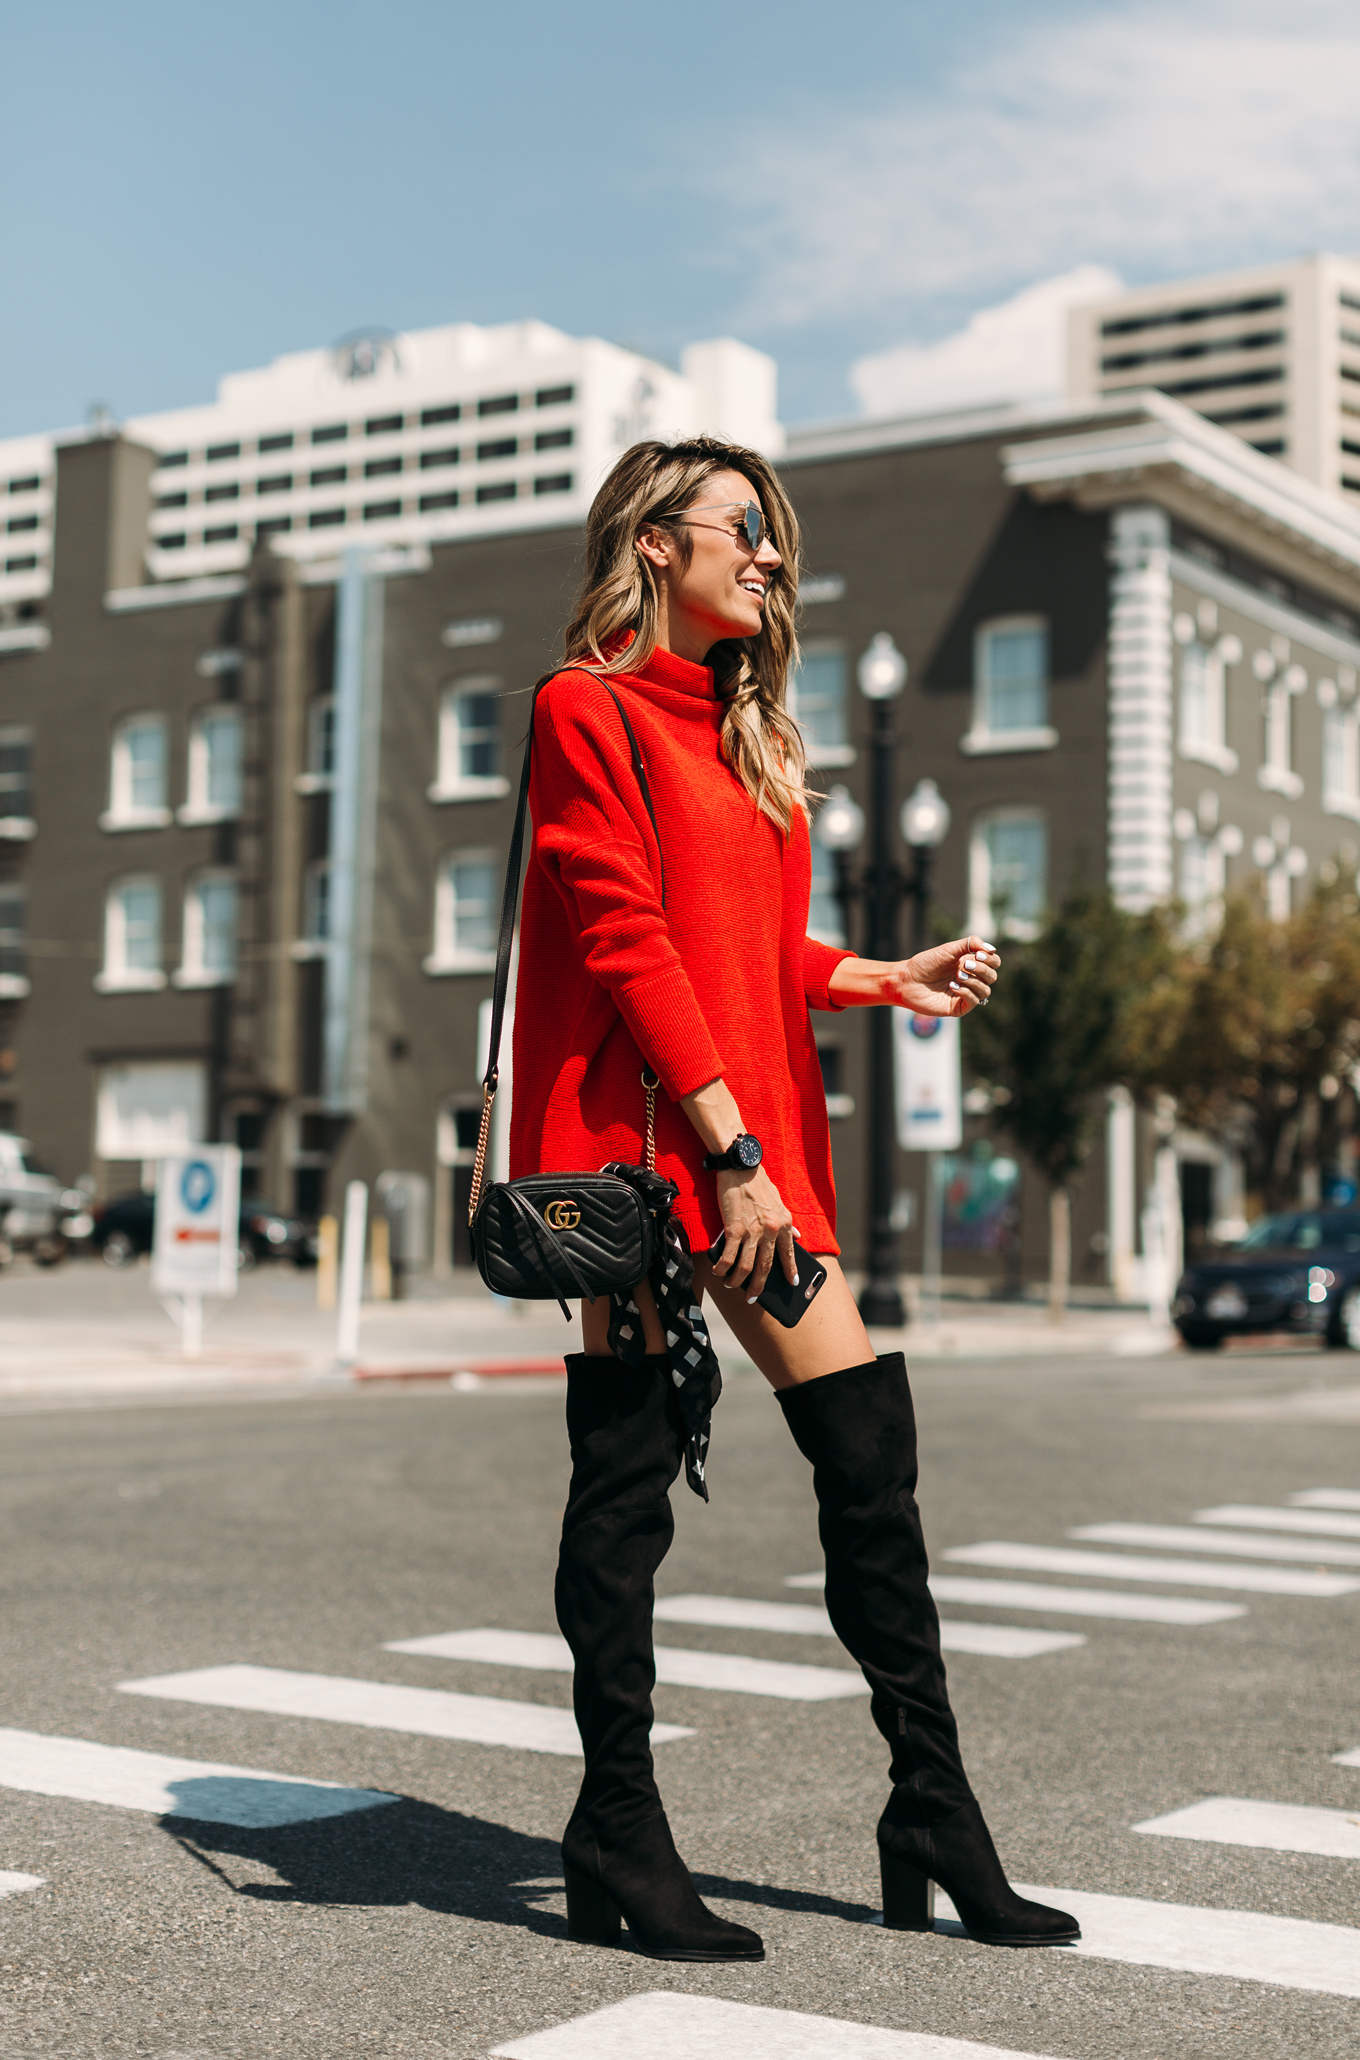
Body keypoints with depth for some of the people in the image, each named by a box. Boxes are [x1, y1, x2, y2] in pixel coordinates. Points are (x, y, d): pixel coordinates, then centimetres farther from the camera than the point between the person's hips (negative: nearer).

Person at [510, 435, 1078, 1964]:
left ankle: (935, 1815, 12)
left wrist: (892, 978, 9)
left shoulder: (738, 733, 22)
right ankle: (618, 1839, 8)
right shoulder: (591, 708, -2)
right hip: (641, 1133, -8)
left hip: (749, 1134, 8)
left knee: (868, 1441, 3)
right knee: (627, 1466, -3)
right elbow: (627, 943, -12)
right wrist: (730, 1146, -17)